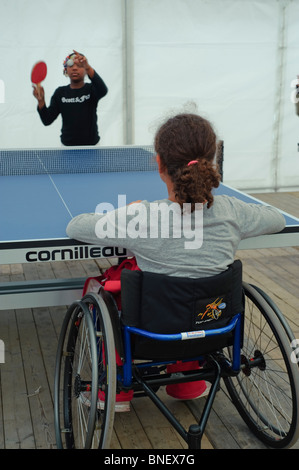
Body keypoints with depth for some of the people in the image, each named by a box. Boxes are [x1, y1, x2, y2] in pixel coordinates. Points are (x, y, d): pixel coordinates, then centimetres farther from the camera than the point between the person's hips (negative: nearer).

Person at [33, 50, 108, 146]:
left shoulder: (91, 89, -2)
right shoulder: (60, 93, 5)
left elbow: (103, 91, -28)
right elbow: (47, 121, 1)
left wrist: (88, 68, -43)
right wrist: (41, 101, -18)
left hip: (91, 145, -2)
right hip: (67, 145, 2)